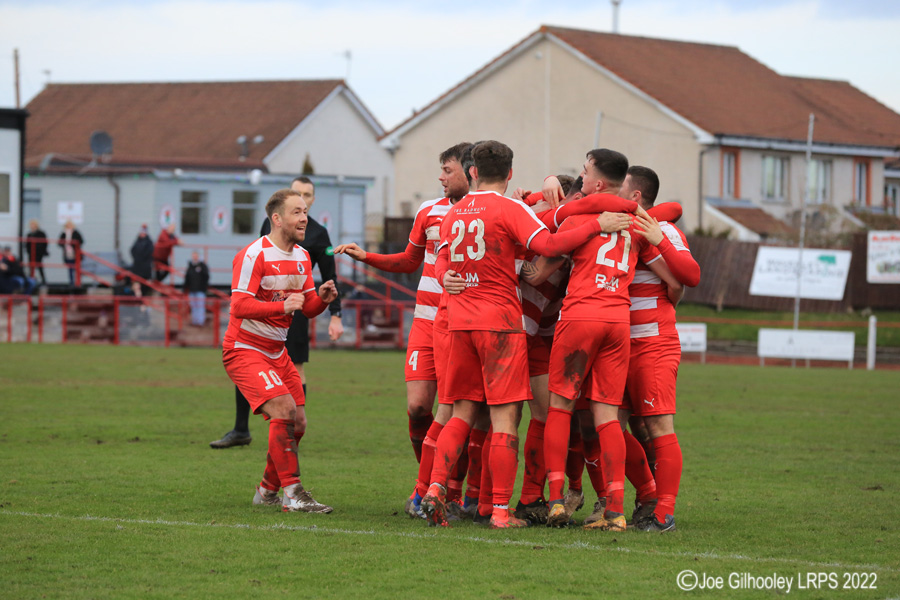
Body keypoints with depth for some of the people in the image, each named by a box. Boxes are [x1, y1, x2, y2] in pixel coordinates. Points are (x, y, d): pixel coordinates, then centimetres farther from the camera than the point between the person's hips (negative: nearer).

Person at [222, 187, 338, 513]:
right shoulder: (253, 255, -17)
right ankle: (292, 493, -19)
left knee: (296, 420, 3)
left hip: (276, 352, 9)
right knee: (283, 409, -22)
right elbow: (239, 306, -23)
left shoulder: (302, 257, 9)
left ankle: (267, 491, 19)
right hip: (245, 349, -9)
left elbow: (307, 308, 12)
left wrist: (321, 297, -10)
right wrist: (282, 306, -31)